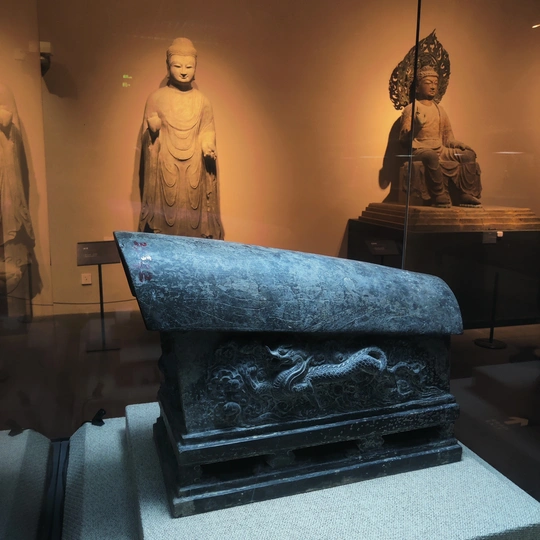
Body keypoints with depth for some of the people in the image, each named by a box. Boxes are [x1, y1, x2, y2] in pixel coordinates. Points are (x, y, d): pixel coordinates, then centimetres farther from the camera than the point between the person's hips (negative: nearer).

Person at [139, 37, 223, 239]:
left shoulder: (202, 101, 6)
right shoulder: (156, 97, 3)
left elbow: (207, 132, 8)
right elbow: (147, 137, 6)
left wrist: (208, 147, -12)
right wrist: (153, 130, -15)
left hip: (194, 171, 1)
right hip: (165, 169, -1)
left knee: (193, 223, 0)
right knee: (164, 220, -2)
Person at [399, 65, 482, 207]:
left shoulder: (440, 110, 21)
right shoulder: (411, 109, 2)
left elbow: (447, 136, 21)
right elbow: (404, 137, -7)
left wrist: (458, 144, 1)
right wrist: (414, 128, -28)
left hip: (441, 149, 7)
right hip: (420, 150, -7)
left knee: (469, 154, -12)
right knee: (431, 156, -40)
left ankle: (465, 196, -12)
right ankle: (440, 198, -32)